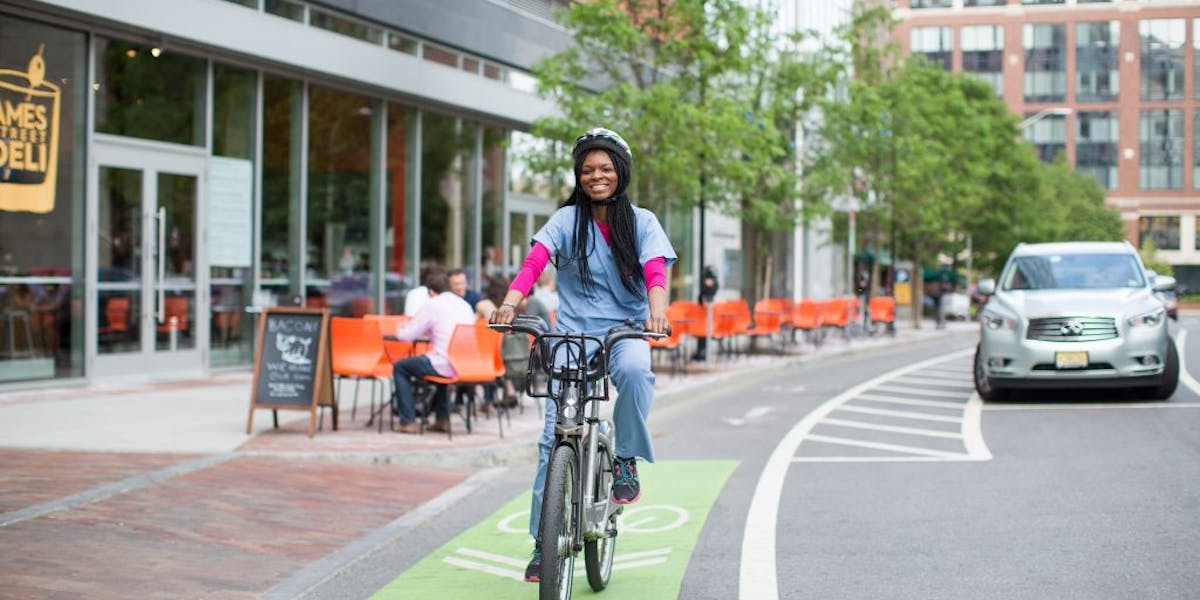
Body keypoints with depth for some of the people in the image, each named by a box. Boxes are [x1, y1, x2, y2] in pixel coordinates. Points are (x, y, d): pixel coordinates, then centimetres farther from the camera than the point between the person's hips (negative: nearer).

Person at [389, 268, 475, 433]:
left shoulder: (431, 305, -4)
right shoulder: (465, 305, 16)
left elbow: (406, 335, 1)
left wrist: (400, 329, 24)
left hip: (446, 367, -7)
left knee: (399, 368, 13)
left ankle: (408, 421, 9)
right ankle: (443, 419, 34)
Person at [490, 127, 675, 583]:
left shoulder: (641, 222, 4)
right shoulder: (566, 219, 3)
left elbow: (655, 272, -11)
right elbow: (534, 262, -11)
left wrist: (657, 310, -33)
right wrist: (511, 301, -31)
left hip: (625, 331, 0)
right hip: (572, 333, 1)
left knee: (635, 371, -37)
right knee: (555, 436, -9)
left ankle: (626, 460, -14)